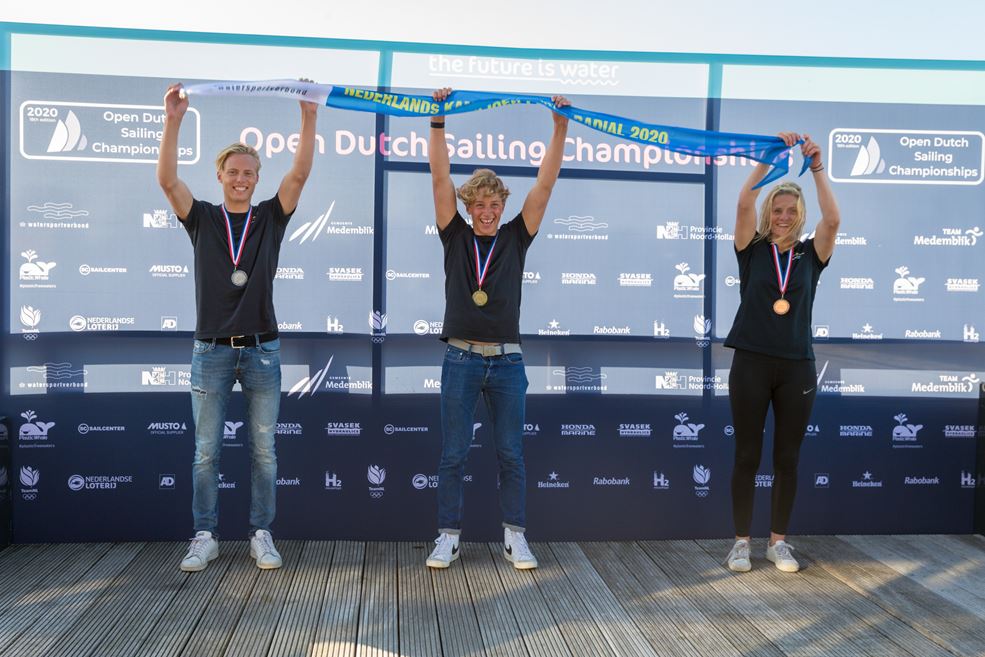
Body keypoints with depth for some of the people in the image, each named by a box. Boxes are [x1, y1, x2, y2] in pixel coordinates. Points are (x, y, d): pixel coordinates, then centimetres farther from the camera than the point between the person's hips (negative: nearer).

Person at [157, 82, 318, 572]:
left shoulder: (271, 217, 6)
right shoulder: (202, 219, 5)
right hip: (211, 350, 0)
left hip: (261, 349, 0)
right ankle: (205, 537, 16)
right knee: (206, 452, 5)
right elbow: (167, 180, -9)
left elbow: (300, 174, -6)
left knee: (263, 450, 5)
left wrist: (309, 117, -16)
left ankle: (261, 535, 16)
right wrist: (173, 121, -19)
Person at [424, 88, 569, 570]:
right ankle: (448, 537, 13)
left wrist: (560, 127, -5)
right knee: (453, 455, 4)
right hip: (461, 359, 0)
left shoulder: (515, 238, 7)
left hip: (507, 361, 1)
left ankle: (514, 538, 16)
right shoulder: (455, 237, 6)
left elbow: (545, 183, 1)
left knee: (511, 454, 6)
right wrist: (438, 121, -7)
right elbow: (440, 178, -1)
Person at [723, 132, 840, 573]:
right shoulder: (752, 250, 3)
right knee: (747, 455, 4)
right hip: (752, 363, -1)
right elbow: (744, 204, -11)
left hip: (797, 367, 2)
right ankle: (741, 541, 15)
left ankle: (778, 541, 21)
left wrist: (817, 168, -13)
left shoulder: (811, 254, 6)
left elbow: (833, 218, -10)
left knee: (787, 459, 8)